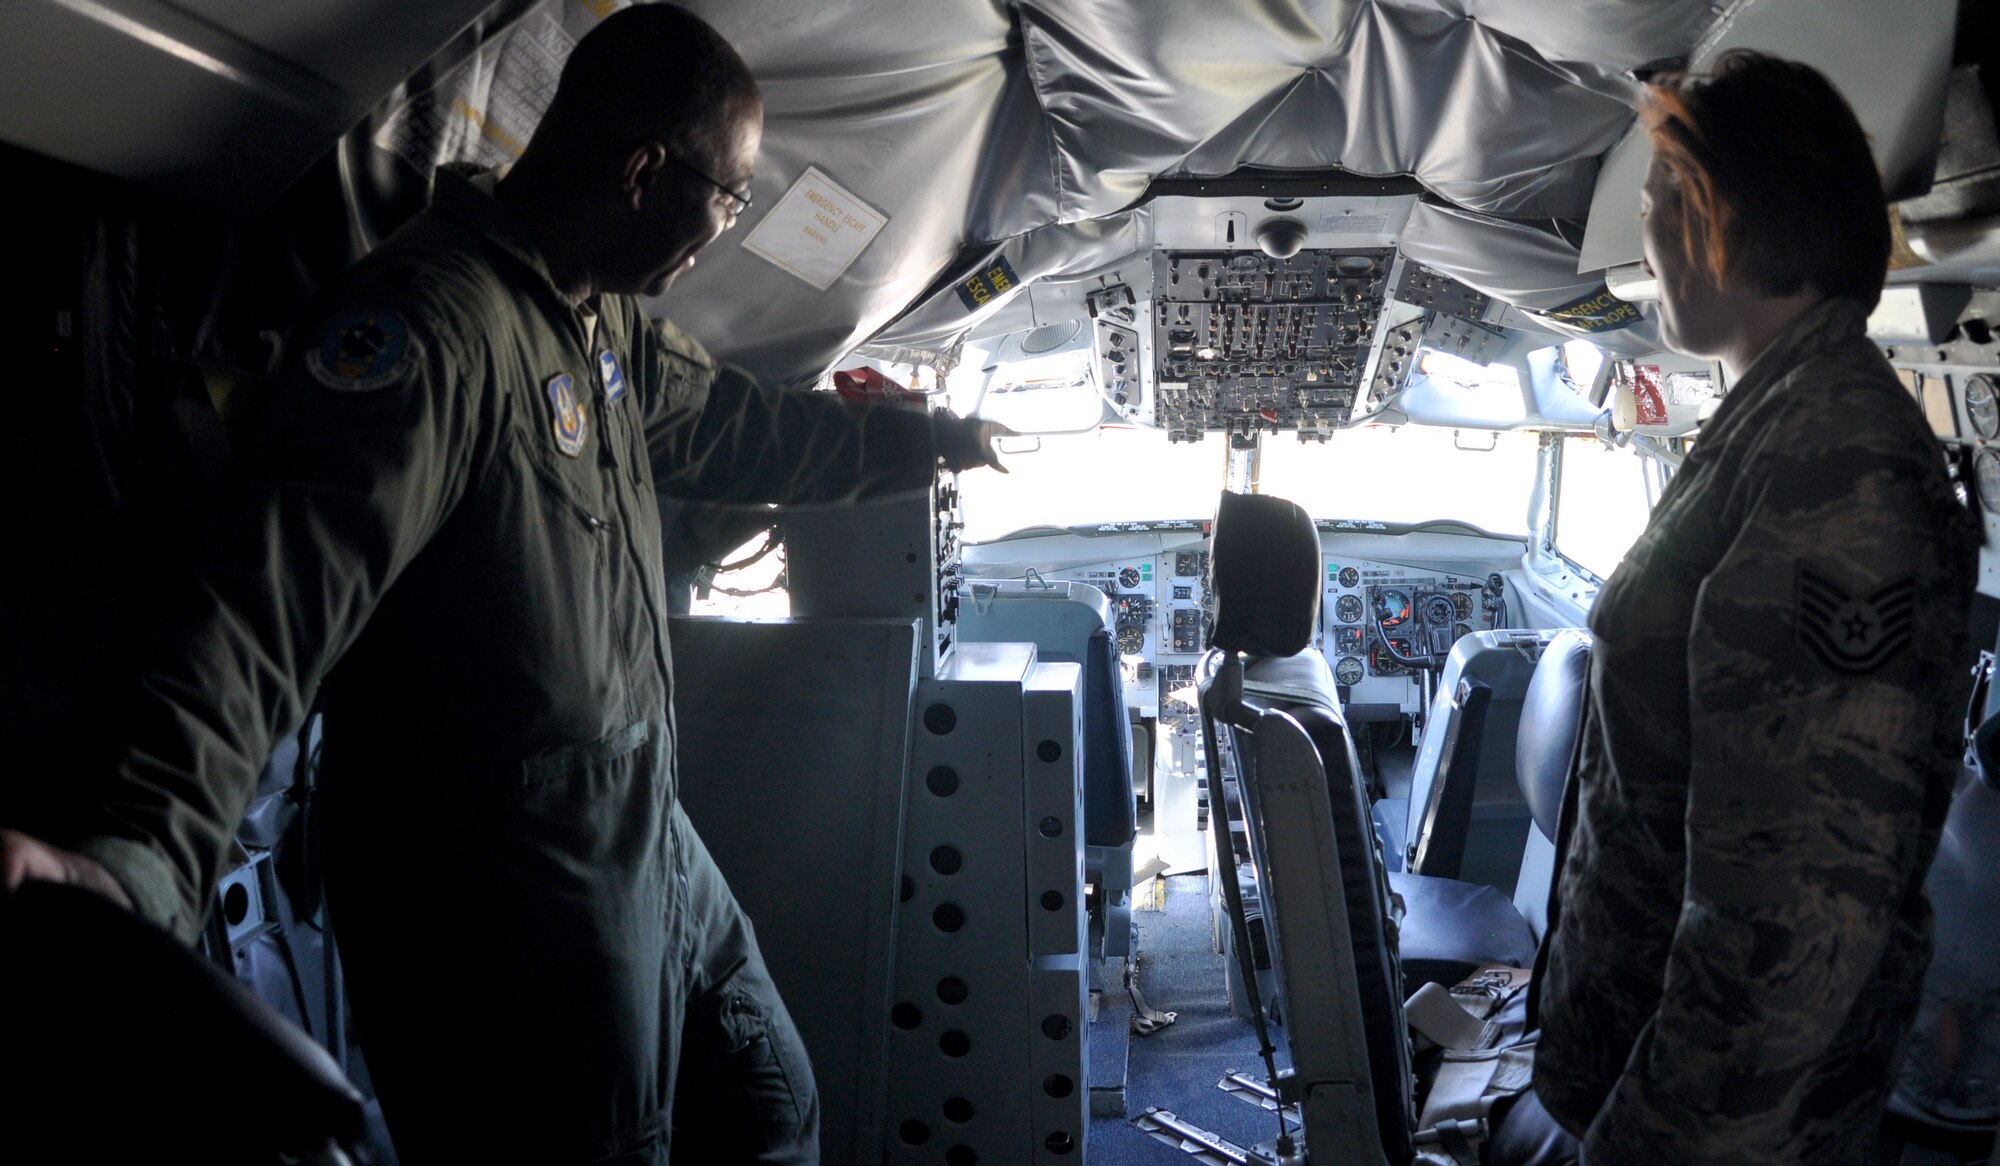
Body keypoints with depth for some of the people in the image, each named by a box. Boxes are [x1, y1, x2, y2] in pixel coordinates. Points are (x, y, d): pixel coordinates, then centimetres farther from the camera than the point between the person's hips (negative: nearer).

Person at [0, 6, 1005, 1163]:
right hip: (509, 902, -9)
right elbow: (284, 579, -34)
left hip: (649, 837, 10)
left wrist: (932, 440, 34)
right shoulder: (433, 318, -23)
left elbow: (744, 430, 24)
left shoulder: (605, 319, 8)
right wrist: (142, 856, -45)